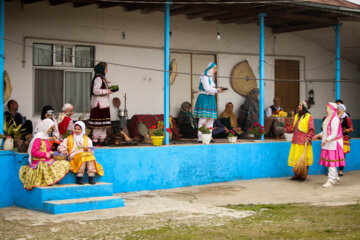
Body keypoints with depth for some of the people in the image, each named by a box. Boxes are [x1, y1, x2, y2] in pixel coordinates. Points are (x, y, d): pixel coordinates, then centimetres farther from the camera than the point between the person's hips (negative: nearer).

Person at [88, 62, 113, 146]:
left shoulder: (102, 78, 18)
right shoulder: (98, 78, -13)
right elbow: (95, 91, -20)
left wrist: (108, 90, 12)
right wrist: (106, 91, -15)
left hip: (104, 103, 10)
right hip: (99, 103, -10)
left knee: (104, 123, 11)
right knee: (98, 123, -7)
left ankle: (102, 139, 15)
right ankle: (95, 140, -3)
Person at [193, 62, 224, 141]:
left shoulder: (211, 78, 19)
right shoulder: (204, 77, -9)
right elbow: (207, 89, -17)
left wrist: (218, 90, 4)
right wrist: (217, 90, -6)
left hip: (211, 99, 9)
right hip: (204, 98, -9)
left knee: (211, 119, 5)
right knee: (203, 118, -10)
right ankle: (200, 137, -9)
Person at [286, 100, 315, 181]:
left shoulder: (309, 117, -5)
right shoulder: (296, 116, 15)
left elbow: (311, 130, -10)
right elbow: (292, 127, 18)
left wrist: (308, 138, -21)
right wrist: (286, 129, 1)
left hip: (303, 142, -6)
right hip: (296, 141, 6)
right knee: (295, 158, 8)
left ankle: (303, 176, 8)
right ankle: (297, 175, 17)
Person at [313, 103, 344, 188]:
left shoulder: (335, 119, -16)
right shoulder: (328, 118, 14)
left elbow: (334, 133, -21)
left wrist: (326, 140, -28)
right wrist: (318, 135, 16)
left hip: (333, 143, -10)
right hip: (328, 144, 10)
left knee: (331, 162, -7)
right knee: (329, 162, 14)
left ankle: (331, 180, -5)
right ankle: (335, 178, 25)